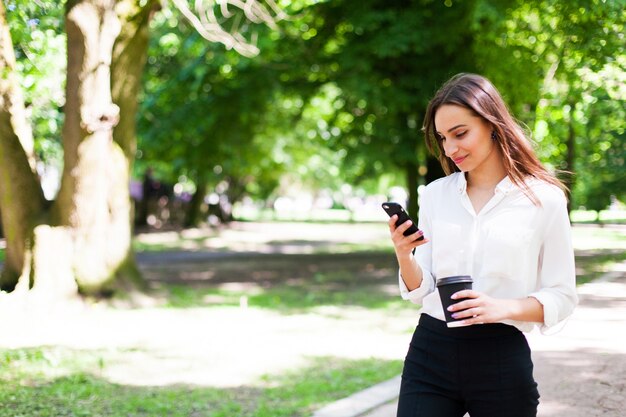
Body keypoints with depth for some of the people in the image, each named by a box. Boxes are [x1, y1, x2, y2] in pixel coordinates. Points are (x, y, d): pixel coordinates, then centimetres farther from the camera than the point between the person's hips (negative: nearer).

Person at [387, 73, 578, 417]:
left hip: (501, 359, -2)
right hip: (430, 353, 3)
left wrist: (504, 308, -19)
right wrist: (403, 256, -14)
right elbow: (420, 291, 7)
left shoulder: (544, 198, -3)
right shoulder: (435, 194, 6)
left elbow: (562, 297, -2)